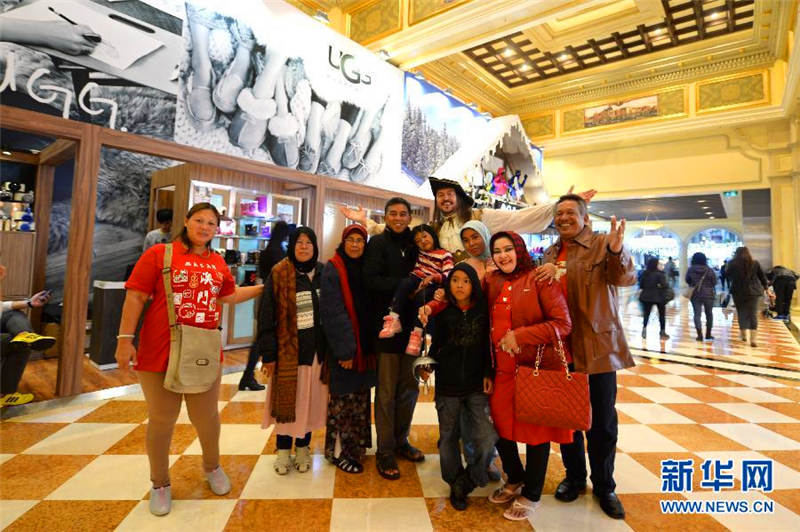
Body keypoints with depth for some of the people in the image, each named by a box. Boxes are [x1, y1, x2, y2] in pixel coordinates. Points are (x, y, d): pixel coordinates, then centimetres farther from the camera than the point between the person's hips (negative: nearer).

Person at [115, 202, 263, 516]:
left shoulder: (218, 263, 8)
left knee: (206, 416, 14)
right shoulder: (159, 253, -6)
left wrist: (262, 288, 16)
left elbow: (230, 295, 20)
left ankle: (212, 467, 40)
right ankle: (160, 483, 34)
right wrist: (125, 339, -12)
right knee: (162, 419, 12)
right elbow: (135, 297, -8)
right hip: (159, 353, -3)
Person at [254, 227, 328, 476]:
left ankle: (303, 448, 29)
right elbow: (267, 316, -6)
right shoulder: (279, 274, -6)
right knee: (286, 401, 8)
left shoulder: (323, 274, 4)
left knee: (311, 402, 11)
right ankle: (283, 450, 27)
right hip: (288, 350, -3)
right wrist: (268, 353, -9)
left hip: (316, 349, 3)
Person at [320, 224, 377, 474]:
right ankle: (338, 451, 19)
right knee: (343, 398, 2)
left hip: (365, 344, 6)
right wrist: (345, 349, -19)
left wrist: (369, 344, 4)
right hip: (343, 346, -6)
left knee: (360, 397, 15)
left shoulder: (365, 269, 9)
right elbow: (334, 312, -16)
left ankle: (356, 445, 31)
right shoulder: (332, 270, -10)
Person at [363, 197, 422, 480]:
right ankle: (385, 451, 18)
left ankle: (401, 440, 31)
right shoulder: (378, 243, -2)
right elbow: (372, 280, -14)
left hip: (411, 325, 5)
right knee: (387, 391, 3)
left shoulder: (414, 244, 12)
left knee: (409, 387, 12)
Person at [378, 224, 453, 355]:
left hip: (431, 285, -3)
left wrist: (432, 277, -24)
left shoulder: (445, 255, 3)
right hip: (417, 279, 4)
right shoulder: (419, 252, 19)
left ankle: (417, 333, -37)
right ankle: (393, 319, -39)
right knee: (404, 282, -30)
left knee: (421, 295, -36)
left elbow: (448, 276, -9)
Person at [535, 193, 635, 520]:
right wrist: (550, 271, -8)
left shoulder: (602, 245, -5)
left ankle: (604, 486, 31)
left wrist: (617, 252, -41)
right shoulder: (550, 254, 10)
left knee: (602, 423, 10)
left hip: (598, 346, -4)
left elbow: (625, 278, -22)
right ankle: (574, 477, 36)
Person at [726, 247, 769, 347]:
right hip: (753, 292, 1)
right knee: (753, 314, 1)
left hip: (738, 292, -1)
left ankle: (744, 335, 21)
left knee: (741, 313, 12)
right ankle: (753, 339, -6)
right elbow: (762, 276, 10)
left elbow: (727, 276, 5)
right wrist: (765, 287, 20)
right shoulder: (755, 263, 2)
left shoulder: (732, 264, -5)